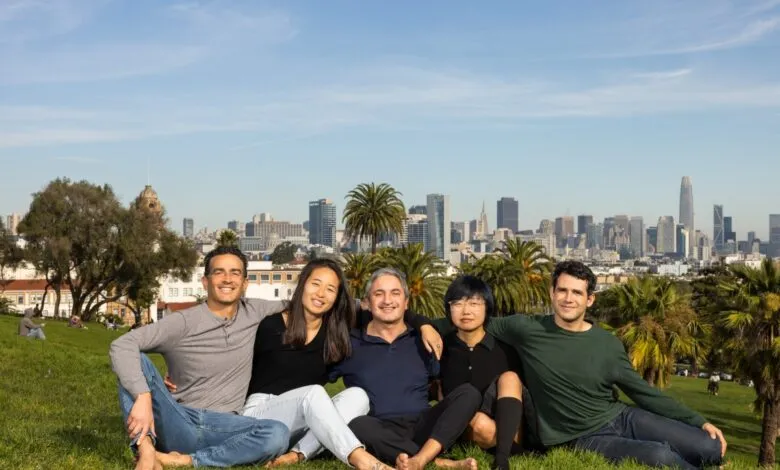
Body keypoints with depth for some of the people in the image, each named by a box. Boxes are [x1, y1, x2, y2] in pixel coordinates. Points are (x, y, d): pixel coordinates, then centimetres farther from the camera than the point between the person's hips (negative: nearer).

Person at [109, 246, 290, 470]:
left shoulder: (254, 313, 7)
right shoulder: (183, 322, -7)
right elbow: (121, 345, -18)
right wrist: (142, 397, -32)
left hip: (220, 426, 2)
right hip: (178, 423, -2)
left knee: (279, 435, -29)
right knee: (134, 359, -22)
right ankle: (146, 451, -35)